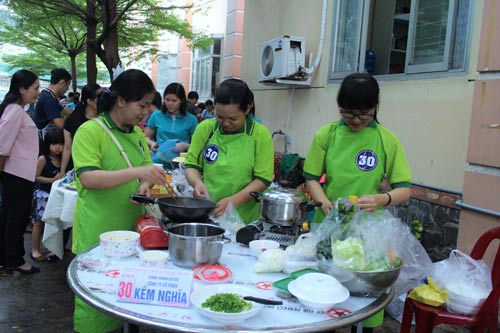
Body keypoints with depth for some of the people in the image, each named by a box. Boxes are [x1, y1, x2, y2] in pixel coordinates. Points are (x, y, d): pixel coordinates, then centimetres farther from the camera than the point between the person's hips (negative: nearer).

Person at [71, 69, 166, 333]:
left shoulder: (137, 133, 9)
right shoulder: (90, 131, -11)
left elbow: (146, 168, 16)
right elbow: (88, 178, -21)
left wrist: (146, 184, -8)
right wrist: (137, 172, -30)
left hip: (130, 228, 6)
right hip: (97, 234, -6)